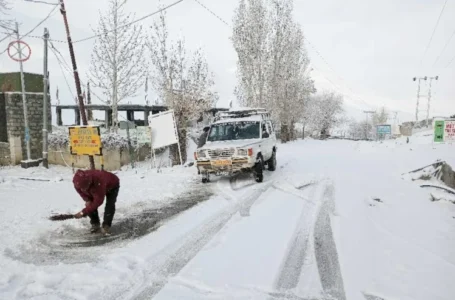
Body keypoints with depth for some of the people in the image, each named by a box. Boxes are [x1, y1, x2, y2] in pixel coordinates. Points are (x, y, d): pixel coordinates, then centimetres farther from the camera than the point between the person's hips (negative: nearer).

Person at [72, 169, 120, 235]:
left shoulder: (98, 182, -49)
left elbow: (98, 201, -42)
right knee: (90, 204, -9)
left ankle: (106, 226, -12)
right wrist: (87, 199, -22)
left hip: (112, 185, -5)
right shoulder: (78, 183, -30)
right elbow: (82, 192, -4)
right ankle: (95, 225, 6)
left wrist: (83, 212, -40)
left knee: (110, 205, -22)